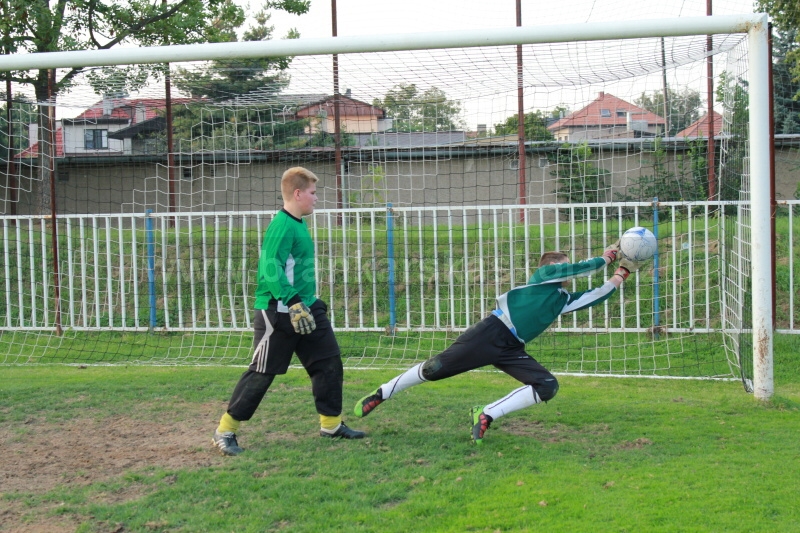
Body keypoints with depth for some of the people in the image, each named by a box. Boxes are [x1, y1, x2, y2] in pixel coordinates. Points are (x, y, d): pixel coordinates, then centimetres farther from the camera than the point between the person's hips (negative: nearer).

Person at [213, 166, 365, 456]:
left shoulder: (299, 224, 12)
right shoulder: (281, 226, -18)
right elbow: (271, 270, -26)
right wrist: (294, 304, -31)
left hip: (305, 307, 9)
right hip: (278, 312, -9)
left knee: (329, 362, 9)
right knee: (262, 372, -4)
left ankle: (331, 424, 21)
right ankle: (225, 431, 7)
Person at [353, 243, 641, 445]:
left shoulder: (564, 299, 22)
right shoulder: (546, 272, 5)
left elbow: (597, 296, 20)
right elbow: (581, 268, -4)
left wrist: (622, 273, 15)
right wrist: (606, 258, 9)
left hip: (511, 349, 7)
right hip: (492, 332, -7)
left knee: (548, 386, -12)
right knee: (435, 369, -11)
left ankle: (485, 415, -11)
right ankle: (380, 394, 9)